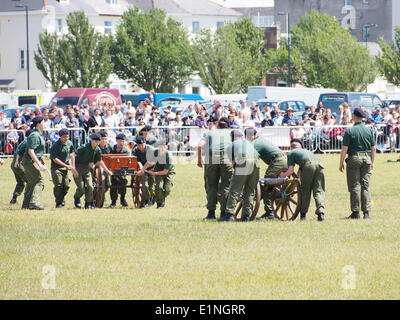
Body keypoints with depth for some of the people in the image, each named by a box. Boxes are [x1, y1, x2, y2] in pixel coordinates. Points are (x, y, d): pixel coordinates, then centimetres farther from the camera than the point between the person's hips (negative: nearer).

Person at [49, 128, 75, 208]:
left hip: (65, 167, 5)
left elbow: (71, 153, 23)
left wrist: (69, 162, 8)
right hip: (56, 167, -5)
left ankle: (62, 198, 27)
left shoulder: (69, 143, 4)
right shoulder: (55, 146, -16)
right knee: (58, 185, -14)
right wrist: (66, 166, -20)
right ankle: (58, 202, -1)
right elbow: (55, 159, -17)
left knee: (66, 185, 0)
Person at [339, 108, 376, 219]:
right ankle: (366, 212, 2)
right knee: (365, 186, 6)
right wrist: (372, 162, 17)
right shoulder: (369, 130, 5)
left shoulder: (349, 131, -6)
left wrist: (341, 163, -1)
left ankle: (356, 212, -2)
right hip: (367, 159, 3)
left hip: (354, 158, -3)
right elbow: (373, 148, 8)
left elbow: (344, 148, -8)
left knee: (355, 186, 0)